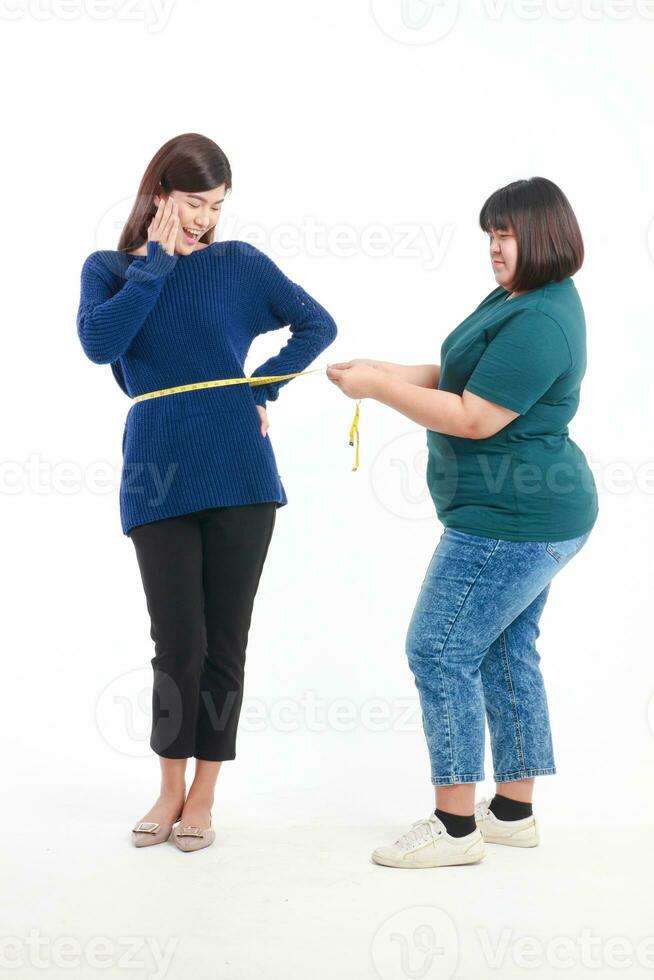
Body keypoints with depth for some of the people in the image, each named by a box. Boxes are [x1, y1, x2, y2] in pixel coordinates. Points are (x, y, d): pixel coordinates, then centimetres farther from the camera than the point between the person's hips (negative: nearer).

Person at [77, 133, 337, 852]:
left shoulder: (239, 264, 7)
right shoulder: (109, 270, 8)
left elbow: (318, 324, 11)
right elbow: (99, 342, -12)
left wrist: (262, 388, 0)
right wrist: (159, 258, -7)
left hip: (240, 477, 1)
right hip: (157, 481, 0)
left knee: (223, 640, 4)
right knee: (177, 643, -2)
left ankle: (203, 795, 19)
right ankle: (170, 789, 19)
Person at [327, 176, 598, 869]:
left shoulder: (538, 323, -22)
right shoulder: (515, 297, 11)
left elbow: (474, 418, -24)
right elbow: (465, 376, 16)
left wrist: (378, 388, -17)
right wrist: (386, 372, 2)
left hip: (510, 519, -11)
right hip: (532, 512, 11)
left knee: (439, 651, -5)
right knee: (506, 651, 16)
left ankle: (455, 826, 3)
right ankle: (513, 810, 26)